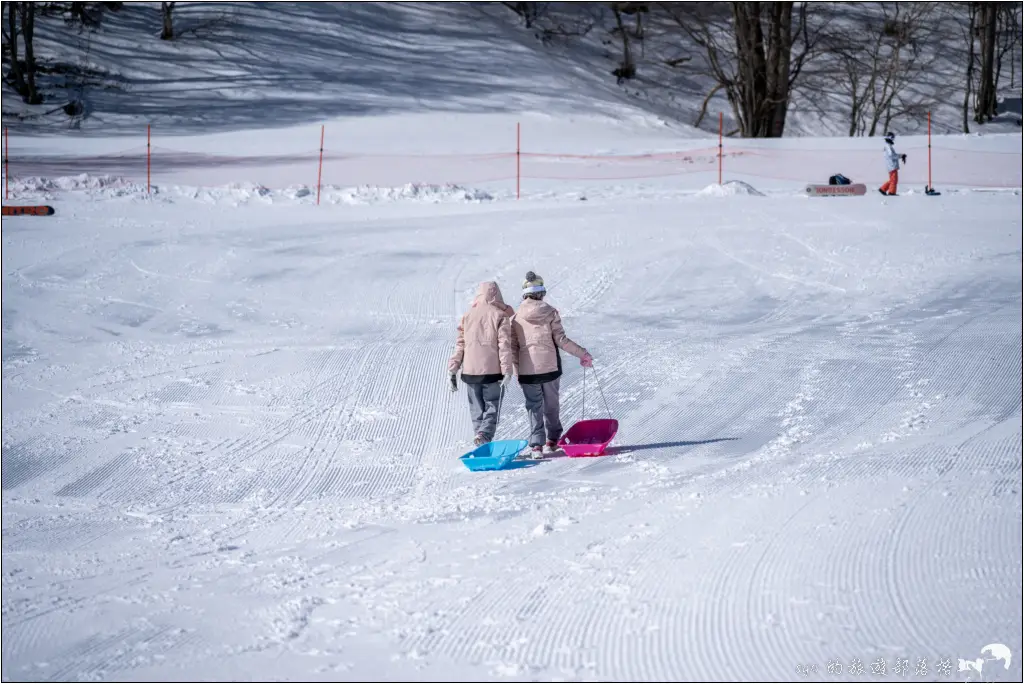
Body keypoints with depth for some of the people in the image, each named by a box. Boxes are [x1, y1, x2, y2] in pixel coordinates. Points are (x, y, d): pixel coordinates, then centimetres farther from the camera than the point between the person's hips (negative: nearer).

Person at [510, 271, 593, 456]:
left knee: (534, 407, 6)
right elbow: (561, 340, -7)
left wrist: (516, 371, 9)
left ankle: (536, 444, -3)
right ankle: (552, 440, 23)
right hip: (550, 367, 0)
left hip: (527, 370, 0)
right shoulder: (551, 313, -5)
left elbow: (513, 347, 0)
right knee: (551, 404, 16)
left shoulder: (516, 317, -1)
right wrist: (582, 354, 4)